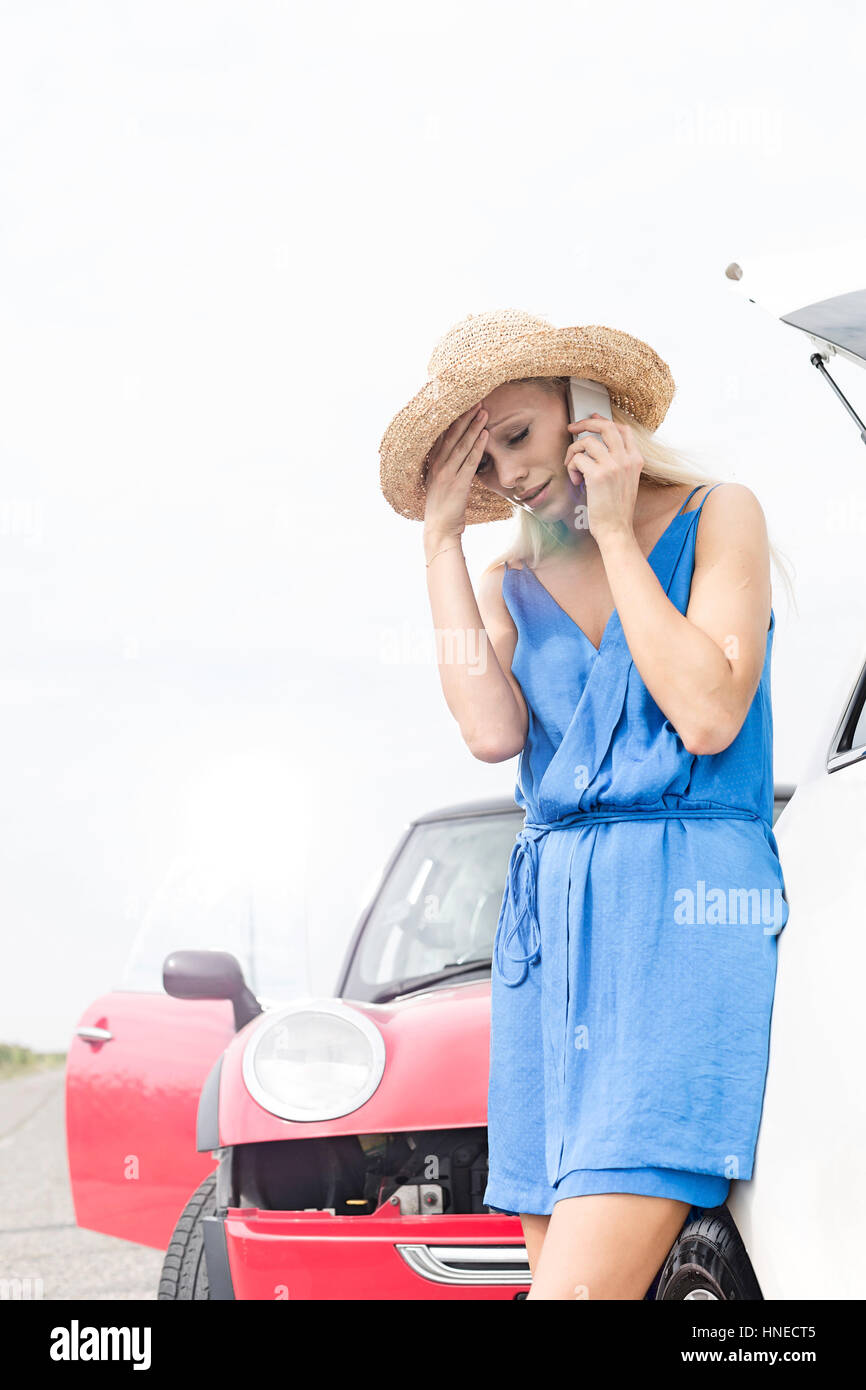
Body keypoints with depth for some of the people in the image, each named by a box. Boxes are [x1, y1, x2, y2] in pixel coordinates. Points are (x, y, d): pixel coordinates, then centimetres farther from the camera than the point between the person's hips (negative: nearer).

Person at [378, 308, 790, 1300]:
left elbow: (708, 716, -9)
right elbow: (492, 732, -4)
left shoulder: (716, 515, 6)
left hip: (686, 908, -5)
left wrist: (616, 533, -4)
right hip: (549, 917, 5)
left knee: (583, 1283, -18)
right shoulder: (509, 585, 17)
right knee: (555, 1266, -1)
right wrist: (440, 536, 1)